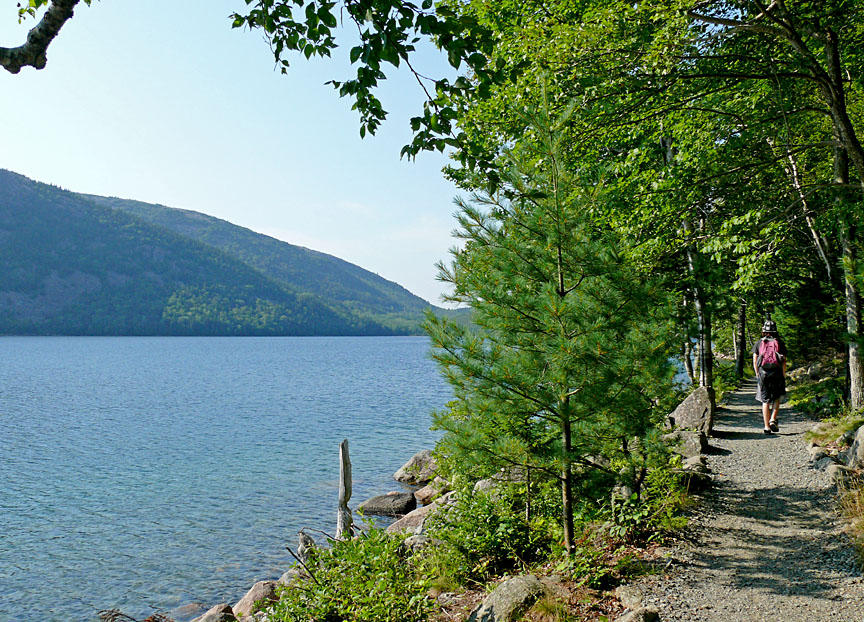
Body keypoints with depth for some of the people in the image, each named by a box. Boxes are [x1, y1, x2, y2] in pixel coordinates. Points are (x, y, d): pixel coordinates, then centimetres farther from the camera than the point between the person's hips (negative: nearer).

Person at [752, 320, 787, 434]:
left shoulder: (758, 342, 8)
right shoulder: (780, 343, 6)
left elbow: (754, 361, 6)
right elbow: (784, 361, 2)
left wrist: (757, 374, 15)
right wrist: (783, 375, 9)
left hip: (763, 373, 1)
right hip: (777, 373, -1)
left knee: (765, 401, 6)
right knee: (776, 399, 17)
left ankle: (766, 427, 4)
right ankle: (773, 420, -1)